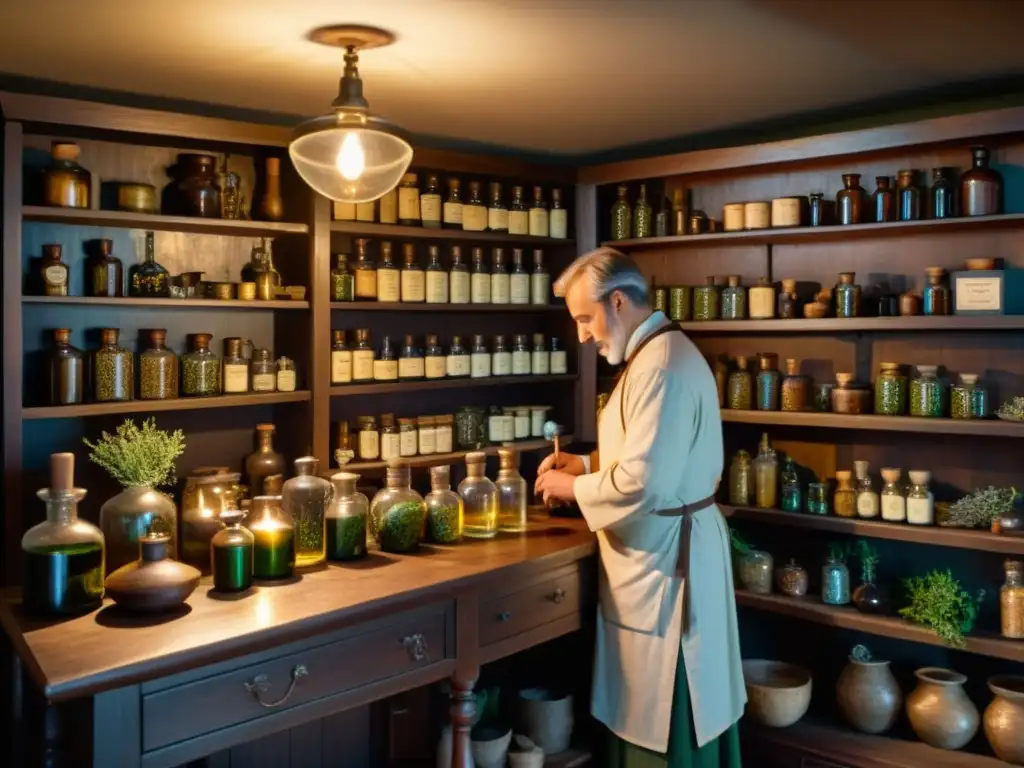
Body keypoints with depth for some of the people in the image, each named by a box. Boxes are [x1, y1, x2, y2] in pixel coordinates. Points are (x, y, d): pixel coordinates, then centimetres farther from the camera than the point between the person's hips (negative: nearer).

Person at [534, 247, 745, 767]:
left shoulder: (661, 365, -22)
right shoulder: (656, 354, 12)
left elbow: (643, 483, -27)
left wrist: (574, 487, -12)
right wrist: (588, 466, 9)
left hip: (663, 560, -10)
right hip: (659, 554, 10)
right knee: (649, 714, 21)